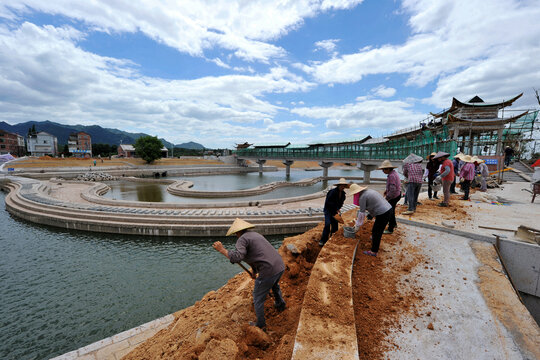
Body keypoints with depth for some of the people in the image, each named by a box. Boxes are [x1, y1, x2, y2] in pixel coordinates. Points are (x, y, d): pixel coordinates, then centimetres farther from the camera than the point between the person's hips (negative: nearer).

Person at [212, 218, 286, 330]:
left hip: (268, 271, -8)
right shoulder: (255, 234, 19)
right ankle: (280, 304, 59)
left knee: (258, 298, 16)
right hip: (280, 266, 8)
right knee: (274, 284, 39)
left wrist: (222, 250, -14)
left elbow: (237, 257, -24)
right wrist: (254, 271, 40)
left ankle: (260, 324, 32)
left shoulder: (242, 239, -7)